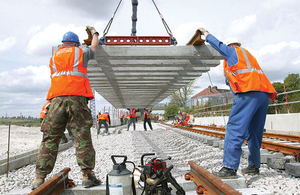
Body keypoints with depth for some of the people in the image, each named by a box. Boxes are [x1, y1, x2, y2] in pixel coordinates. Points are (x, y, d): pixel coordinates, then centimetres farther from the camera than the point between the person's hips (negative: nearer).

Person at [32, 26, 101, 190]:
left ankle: (40, 178, 3)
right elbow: (94, 47, 35)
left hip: (56, 99, 3)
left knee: (50, 139, 3)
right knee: (82, 137, -3)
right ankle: (87, 175, -2)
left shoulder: (54, 57, 25)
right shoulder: (81, 52, 16)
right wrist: (94, 32, 53)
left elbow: (55, 77, 25)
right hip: (76, 97, -3)